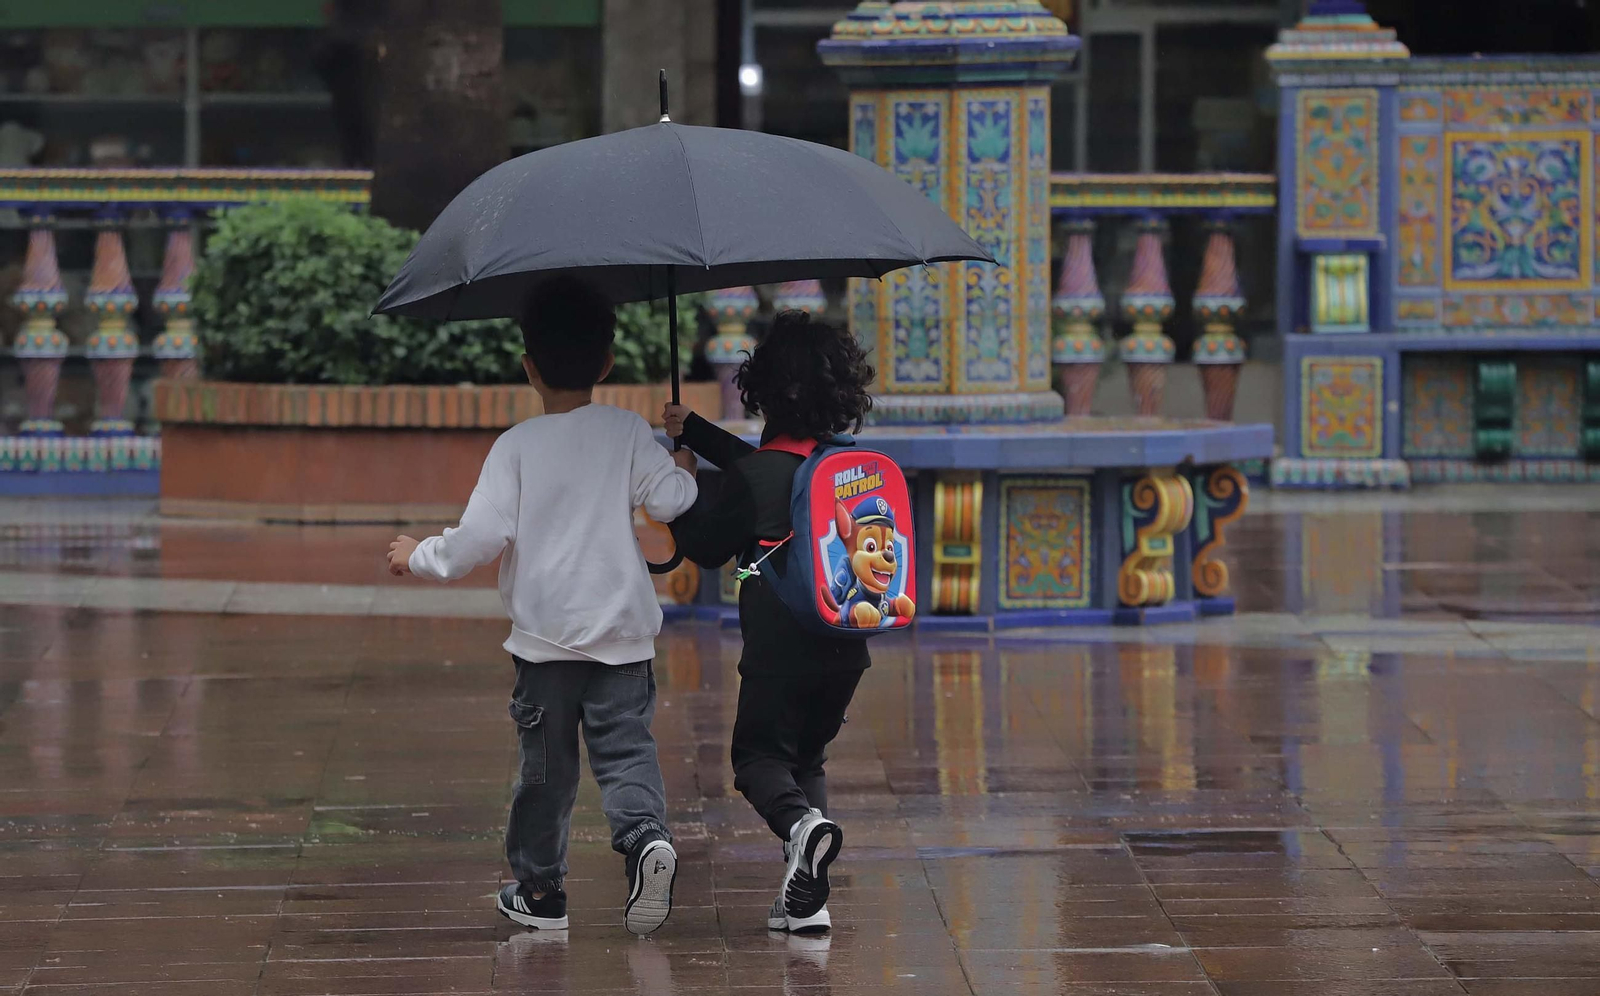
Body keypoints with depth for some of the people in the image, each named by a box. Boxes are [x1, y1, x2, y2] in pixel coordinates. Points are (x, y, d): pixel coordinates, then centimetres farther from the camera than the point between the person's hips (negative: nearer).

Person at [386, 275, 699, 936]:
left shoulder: (516, 446, -5)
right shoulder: (627, 434, -2)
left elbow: (482, 536, -10)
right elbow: (668, 501, -6)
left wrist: (420, 558, 5)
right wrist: (685, 472, 16)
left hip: (545, 635, 0)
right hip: (622, 634, 0)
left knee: (546, 766, 10)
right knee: (626, 750, 0)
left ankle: (539, 889, 19)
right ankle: (646, 835, -29)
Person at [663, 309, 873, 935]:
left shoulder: (755, 478, -14)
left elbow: (705, 546, 0)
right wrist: (694, 431, 33)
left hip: (780, 647, -5)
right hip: (846, 647, 5)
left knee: (760, 756, 9)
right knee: (807, 757, 17)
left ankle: (801, 821, -25)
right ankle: (806, 898, 5)